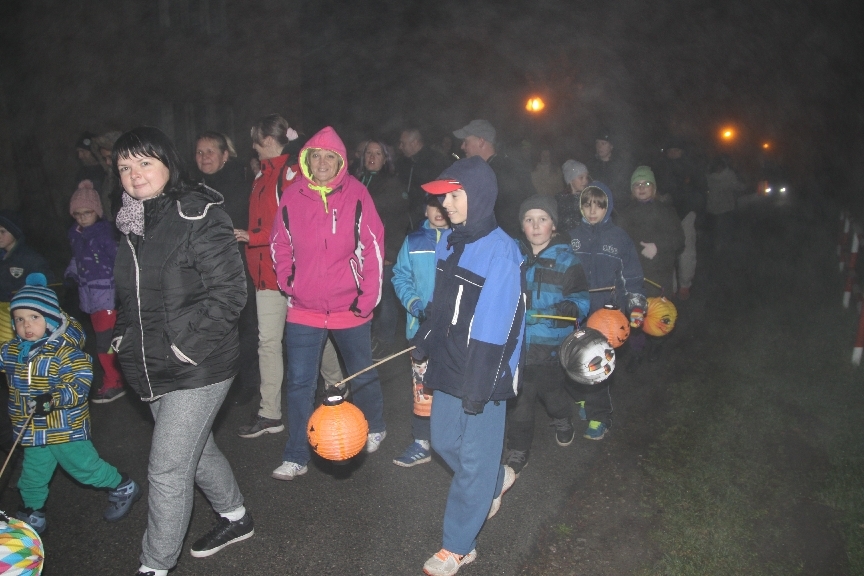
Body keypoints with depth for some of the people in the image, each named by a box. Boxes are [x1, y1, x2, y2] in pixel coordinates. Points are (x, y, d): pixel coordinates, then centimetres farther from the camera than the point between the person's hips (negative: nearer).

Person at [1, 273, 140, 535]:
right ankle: (32, 516, 40)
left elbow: (80, 384, -26)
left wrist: (53, 400, -37)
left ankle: (123, 487, 29)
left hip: (66, 428, -6)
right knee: (32, 476, 19)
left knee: (85, 467, 6)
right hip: (32, 431, 6)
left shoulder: (66, 351, -21)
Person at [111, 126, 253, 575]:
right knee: (195, 449, 22)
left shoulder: (198, 216, -15)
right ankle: (235, 517, 45)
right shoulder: (132, 223, 9)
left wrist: (187, 344, -20)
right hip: (152, 370, 9)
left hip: (197, 369, -8)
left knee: (167, 469, -1)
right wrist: (124, 338, 11)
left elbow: (229, 291, -20)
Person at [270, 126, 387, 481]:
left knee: (362, 374, 17)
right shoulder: (292, 197, -1)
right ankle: (296, 458, 16)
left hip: (350, 308, -1)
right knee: (299, 382, 3)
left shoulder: (356, 195, -7)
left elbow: (373, 247, -6)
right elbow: (280, 246, 9)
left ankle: (375, 427, 43)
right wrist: (289, 283, -3)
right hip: (303, 309, 2)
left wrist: (368, 298, -8)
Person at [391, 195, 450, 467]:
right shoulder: (413, 241, 9)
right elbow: (400, 276, 9)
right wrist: (414, 303, -7)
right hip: (421, 326, 2)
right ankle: (422, 443, 18)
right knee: (422, 386, 6)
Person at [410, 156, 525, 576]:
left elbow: (494, 329, -21)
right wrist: (424, 339, 14)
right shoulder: (450, 243, 6)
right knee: (444, 441, 20)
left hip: (483, 372, -8)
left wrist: (479, 386, -20)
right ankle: (496, 480, 47)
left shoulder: (500, 251, -19)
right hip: (449, 366, 8)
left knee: (473, 458, 6)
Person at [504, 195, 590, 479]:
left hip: (550, 345, -1)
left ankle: (562, 421, 51)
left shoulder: (566, 260, -5)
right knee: (518, 398, 5)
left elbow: (582, 297, -2)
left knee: (551, 390, 17)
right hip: (516, 342, 2)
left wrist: (572, 307, -23)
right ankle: (517, 452, 21)